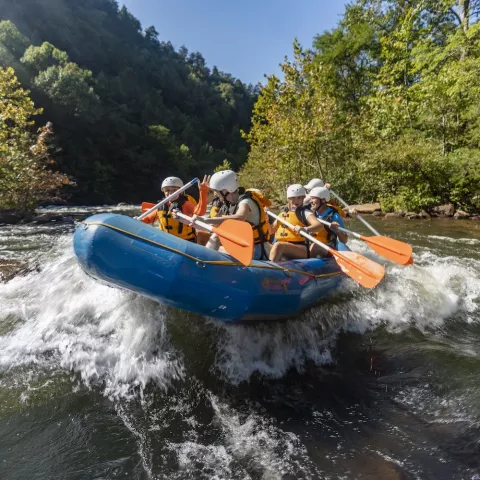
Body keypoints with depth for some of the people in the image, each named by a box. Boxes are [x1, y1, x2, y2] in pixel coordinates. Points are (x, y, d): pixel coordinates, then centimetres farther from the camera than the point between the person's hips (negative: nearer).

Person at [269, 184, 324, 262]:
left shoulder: (305, 212, 2)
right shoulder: (283, 214, 20)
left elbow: (319, 225, -16)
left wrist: (305, 229, -36)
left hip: (302, 250, -7)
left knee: (278, 245, -32)